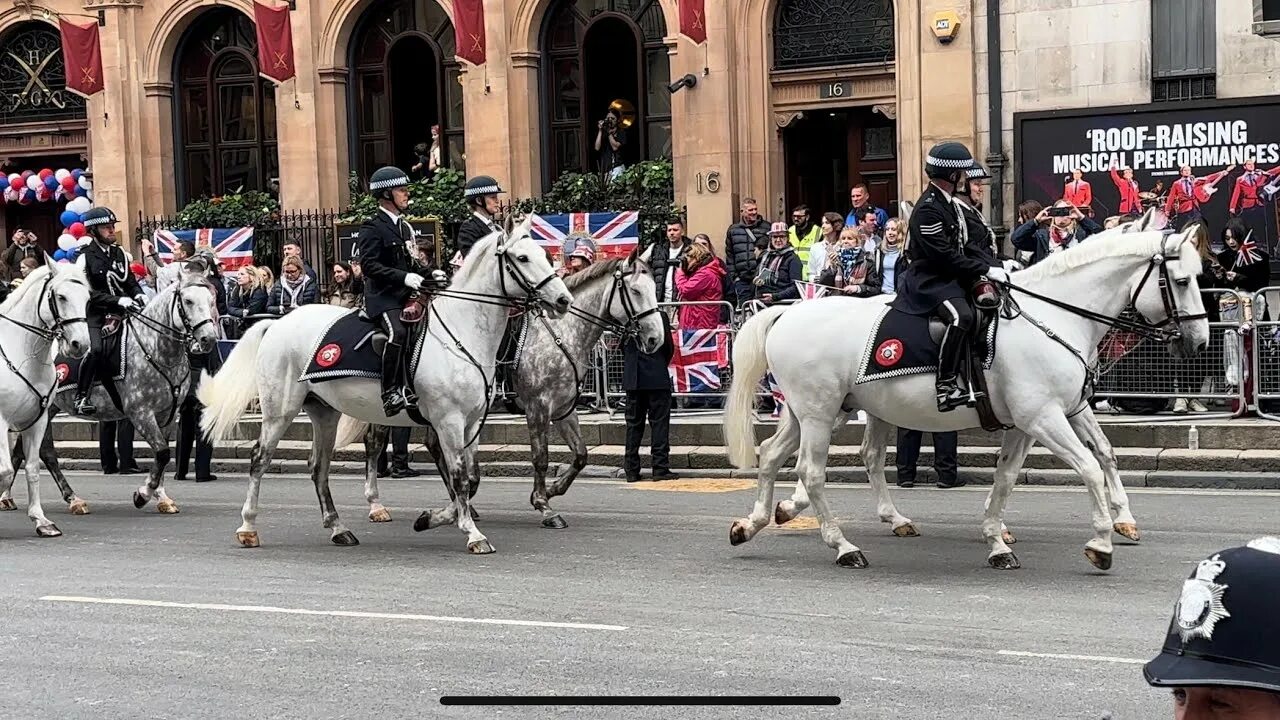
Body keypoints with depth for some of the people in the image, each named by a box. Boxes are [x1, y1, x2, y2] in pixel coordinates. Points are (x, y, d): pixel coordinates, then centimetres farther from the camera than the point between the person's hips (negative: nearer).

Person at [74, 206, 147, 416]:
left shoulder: (119, 253, 13)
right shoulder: (86, 257, -7)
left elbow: (129, 281, 19)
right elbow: (89, 293, -14)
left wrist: (138, 295, -3)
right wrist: (119, 300, -22)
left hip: (120, 312, 6)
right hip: (95, 314, -6)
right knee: (95, 349, -26)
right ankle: (81, 398, -15)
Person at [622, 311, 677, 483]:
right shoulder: (660, 317, -12)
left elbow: (622, 346, 4)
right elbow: (669, 348, -5)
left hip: (633, 380, 3)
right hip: (657, 378, -3)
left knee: (633, 424, 10)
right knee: (659, 423, 2)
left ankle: (631, 470, 11)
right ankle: (660, 467, -1)